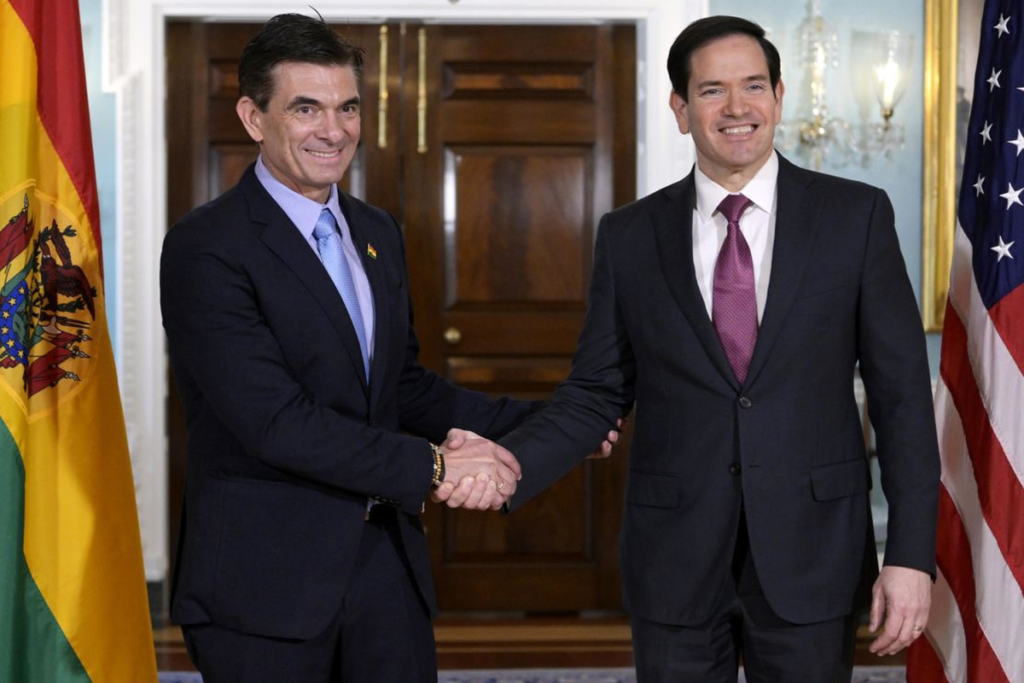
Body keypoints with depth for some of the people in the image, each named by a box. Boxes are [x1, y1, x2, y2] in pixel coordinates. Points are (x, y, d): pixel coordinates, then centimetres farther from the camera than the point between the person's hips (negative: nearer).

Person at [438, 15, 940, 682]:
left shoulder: (856, 215, -1)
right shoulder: (629, 236, 4)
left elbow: (901, 393, -2)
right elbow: (597, 392, 7)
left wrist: (911, 554, -7)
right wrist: (513, 462, -12)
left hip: (811, 553, -1)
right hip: (675, 566, 1)